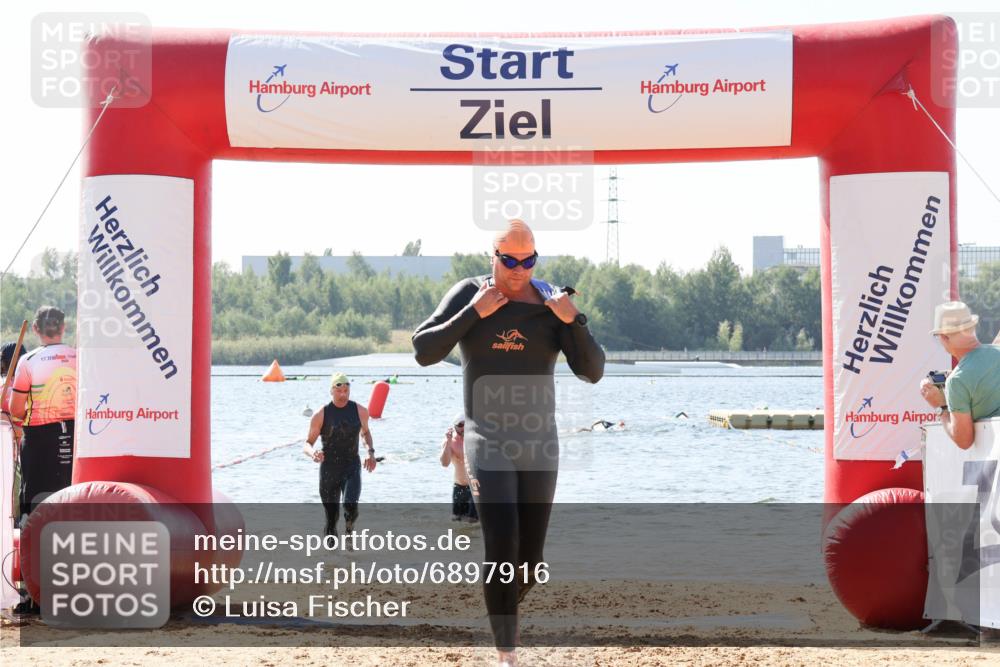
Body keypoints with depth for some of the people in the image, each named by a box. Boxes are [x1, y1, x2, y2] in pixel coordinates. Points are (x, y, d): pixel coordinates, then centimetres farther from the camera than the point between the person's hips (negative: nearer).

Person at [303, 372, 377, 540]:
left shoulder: (360, 411, 0)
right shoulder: (321, 415, -7)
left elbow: (365, 432, 21)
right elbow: (307, 444, -2)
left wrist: (371, 452, 4)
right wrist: (313, 454, -26)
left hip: (352, 469, 0)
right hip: (329, 470, 0)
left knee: (350, 506, -23)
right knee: (332, 517, 4)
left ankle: (349, 527, 11)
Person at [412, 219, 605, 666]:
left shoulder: (552, 303, 1)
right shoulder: (468, 295, -2)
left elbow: (592, 372, -3)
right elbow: (423, 352, -9)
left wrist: (573, 322, -19)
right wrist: (474, 313, -17)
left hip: (539, 445, 3)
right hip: (487, 444, -2)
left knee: (530, 561, 7)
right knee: (502, 546, -18)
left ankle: (504, 608, 40)